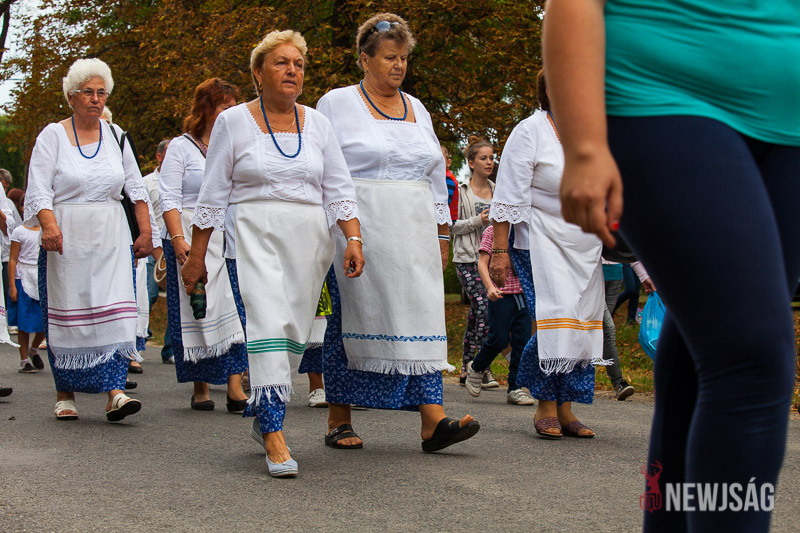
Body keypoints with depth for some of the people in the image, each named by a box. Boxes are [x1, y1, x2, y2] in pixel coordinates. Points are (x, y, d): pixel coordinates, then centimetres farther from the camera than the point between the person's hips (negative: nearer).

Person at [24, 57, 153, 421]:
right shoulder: (53, 135, 2)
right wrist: (49, 224, -24)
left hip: (111, 237, 2)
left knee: (114, 309, -10)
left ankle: (114, 393, -16)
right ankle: (65, 394, 12)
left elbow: (135, 186, 14)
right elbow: (39, 189, -7)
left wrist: (145, 231, 5)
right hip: (66, 235, -2)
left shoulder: (115, 135, 12)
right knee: (66, 312, 2)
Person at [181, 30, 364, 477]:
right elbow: (213, 195, 4)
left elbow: (339, 189, 8)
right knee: (267, 326, -16)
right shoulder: (234, 122, 3)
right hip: (253, 238, -4)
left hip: (309, 243, 4)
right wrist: (196, 256, 3)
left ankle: (262, 411, 27)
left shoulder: (317, 124, 11)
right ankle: (275, 437, -19)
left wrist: (354, 239, -6)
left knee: (294, 332, 6)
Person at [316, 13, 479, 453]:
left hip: (413, 234, 5)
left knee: (422, 317, -5)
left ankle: (432, 420, -10)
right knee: (350, 319, -1)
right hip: (359, 231, -4)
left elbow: (434, 175, 21)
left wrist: (442, 232, 16)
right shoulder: (337, 104, 3)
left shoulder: (416, 109, 17)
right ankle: (338, 422, 9)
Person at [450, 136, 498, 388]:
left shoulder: (496, 191, 15)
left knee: (475, 312, 8)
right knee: (483, 306, -18)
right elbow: (450, 225, -5)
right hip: (467, 258, -5)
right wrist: (477, 221, -13)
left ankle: (466, 368, 15)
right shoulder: (461, 191, -1)